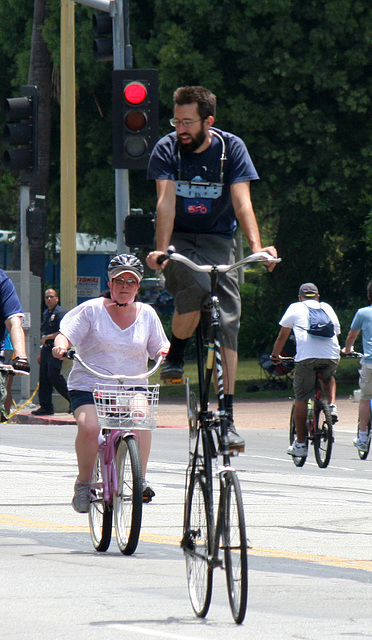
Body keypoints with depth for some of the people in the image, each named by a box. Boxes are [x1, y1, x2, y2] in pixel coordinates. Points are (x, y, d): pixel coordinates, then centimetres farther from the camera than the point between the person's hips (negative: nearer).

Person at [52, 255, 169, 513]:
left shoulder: (146, 314, 10)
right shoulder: (91, 310, 1)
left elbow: (158, 348, 13)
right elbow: (66, 334, -3)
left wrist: (165, 353, -11)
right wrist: (61, 345, -27)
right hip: (88, 385, -2)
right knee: (89, 425, -30)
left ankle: (141, 480, -16)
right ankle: (84, 482, -6)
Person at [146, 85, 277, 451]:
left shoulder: (231, 148, -6)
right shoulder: (167, 149, -7)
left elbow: (242, 202, -16)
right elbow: (166, 201, -17)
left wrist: (257, 248, -31)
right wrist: (161, 250, -32)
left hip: (217, 241, 1)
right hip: (178, 239, -1)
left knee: (227, 320, -12)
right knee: (194, 288, -34)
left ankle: (227, 417, -9)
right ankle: (175, 353, -4)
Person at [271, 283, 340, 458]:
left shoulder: (295, 308, 18)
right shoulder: (327, 308, 25)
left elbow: (282, 335, 21)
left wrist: (275, 355, 35)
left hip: (306, 357, -3)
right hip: (331, 356, 3)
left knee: (301, 399, 6)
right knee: (328, 378, 36)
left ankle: (300, 444, 6)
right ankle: (332, 405, 9)